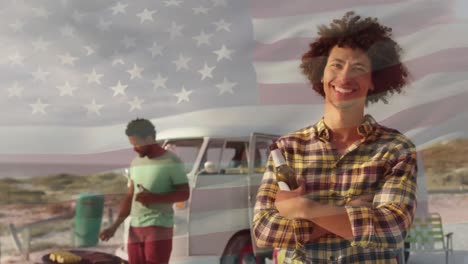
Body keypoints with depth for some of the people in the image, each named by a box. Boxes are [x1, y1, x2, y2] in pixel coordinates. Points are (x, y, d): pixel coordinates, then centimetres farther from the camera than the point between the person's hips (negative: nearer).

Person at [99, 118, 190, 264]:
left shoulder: (171, 161, -6)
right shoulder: (136, 162, 14)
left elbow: (184, 193, -8)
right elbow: (130, 197, 17)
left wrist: (153, 198, -19)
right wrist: (114, 226, 8)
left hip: (159, 228, -6)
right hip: (135, 229, 7)